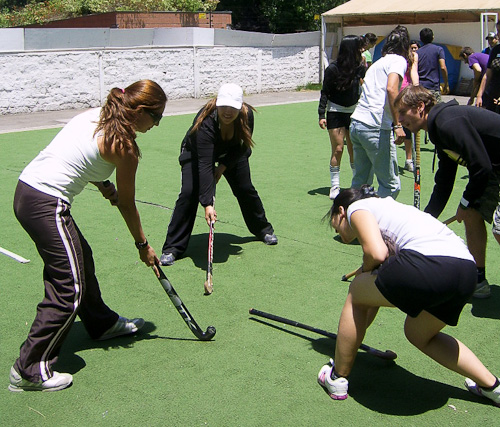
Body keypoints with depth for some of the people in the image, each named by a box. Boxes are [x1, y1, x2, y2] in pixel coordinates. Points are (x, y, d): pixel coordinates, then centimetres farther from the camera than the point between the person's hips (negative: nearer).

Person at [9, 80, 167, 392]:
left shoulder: (95, 116, 10)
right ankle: (30, 370, 3)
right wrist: (143, 245, 11)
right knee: (69, 290, -3)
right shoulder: (124, 146, -12)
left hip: (26, 188, 10)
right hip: (47, 205, -10)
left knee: (81, 258, 25)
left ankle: (102, 323, 45)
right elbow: (126, 205, -2)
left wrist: (104, 184, 7)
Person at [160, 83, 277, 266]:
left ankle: (264, 230, 29)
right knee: (189, 193, -18)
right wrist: (207, 204, -51)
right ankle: (172, 248, -12)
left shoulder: (247, 115, -29)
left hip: (232, 153, 4)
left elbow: (242, 146, -10)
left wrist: (224, 166, -17)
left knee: (245, 189, 4)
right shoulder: (206, 123, -42)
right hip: (197, 153, -4)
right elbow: (204, 165, -46)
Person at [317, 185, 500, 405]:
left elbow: (377, 254, -9)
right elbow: (376, 293, 42)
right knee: (419, 335, 30)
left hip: (428, 261, -9)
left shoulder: (356, 208, 12)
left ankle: (337, 378, 24)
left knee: (356, 292, 14)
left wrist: (365, 271, 14)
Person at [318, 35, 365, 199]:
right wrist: (321, 115, -11)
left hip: (354, 111, 3)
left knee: (355, 150, 4)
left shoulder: (359, 68, -1)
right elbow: (325, 93, -7)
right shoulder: (333, 69, -12)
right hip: (336, 112, -3)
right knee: (338, 149, -5)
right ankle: (335, 186, 4)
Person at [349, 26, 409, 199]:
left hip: (356, 122, 8)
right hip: (376, 127, -8)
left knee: (360, 182, 16)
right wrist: (398, 124, -20)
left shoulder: (378, 62, 25)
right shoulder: (399, 60, 1)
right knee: (391, 186, -2)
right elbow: (391, 89, -18)